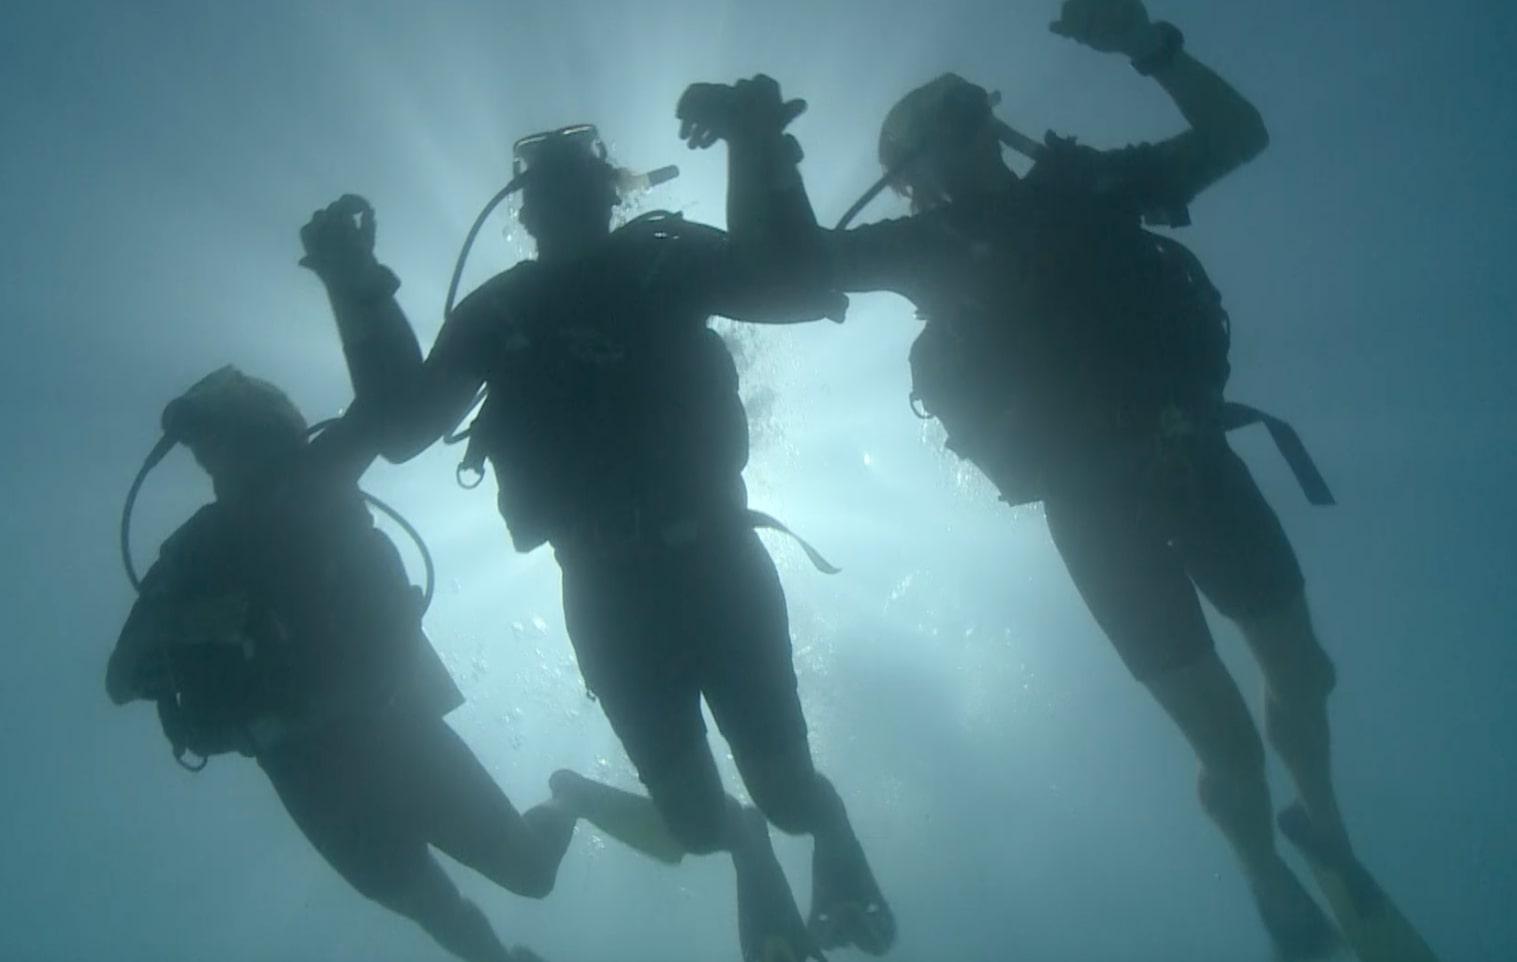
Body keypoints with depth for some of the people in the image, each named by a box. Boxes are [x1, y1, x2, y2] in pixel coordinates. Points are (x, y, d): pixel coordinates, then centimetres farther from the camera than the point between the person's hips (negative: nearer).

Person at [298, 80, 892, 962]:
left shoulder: (666, 261, 3)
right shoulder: (498, 311, 7)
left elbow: (794, 285, -11)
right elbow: (403, 429, 0)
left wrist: (759, 159, -22)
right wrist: (360, 295, -9)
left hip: (713, 558, -1)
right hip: (609, 588, 2)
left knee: (787, 789, -1)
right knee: (698, 815, 5)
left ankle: (830, 830, 36)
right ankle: (751, 850, 41)